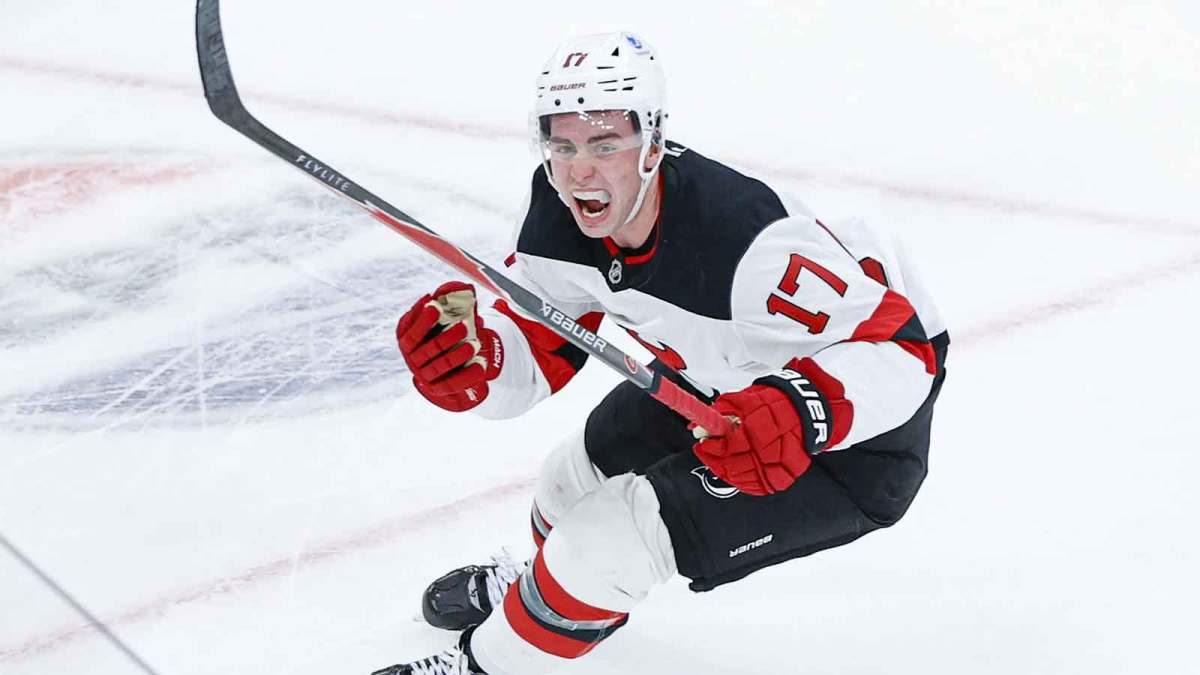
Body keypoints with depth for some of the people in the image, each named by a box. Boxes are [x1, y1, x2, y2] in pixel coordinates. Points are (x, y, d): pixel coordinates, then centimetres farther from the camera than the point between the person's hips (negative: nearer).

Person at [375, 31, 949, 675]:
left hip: (860, 434, -8)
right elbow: (534, 350, -8)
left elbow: (904, 347, -36)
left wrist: (802, 412, -53)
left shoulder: (744, 239, -39)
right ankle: (548, 580, 56)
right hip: (721, 383, 8)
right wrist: (472, 363, -31)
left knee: (612, 533, -15)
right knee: (579, 476, 19)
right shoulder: (561, 215, -16)